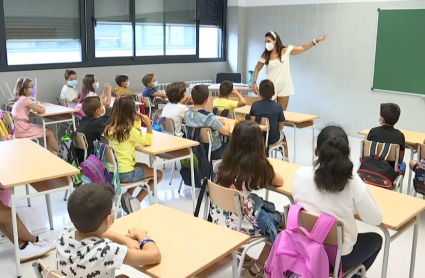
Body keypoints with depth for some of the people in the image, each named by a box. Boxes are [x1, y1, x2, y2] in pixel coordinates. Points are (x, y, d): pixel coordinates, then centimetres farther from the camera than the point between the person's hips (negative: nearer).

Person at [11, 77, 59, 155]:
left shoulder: (20, 99, 12)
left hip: (21, 128, 9)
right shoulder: (25, 99, -17)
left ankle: (52, 152, 14)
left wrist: (37, 106, 1)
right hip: (23, 130, -9)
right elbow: (42, 111, -17)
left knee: (48, 130, 14)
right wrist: (41, 107, 5)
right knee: (49, 133, 0)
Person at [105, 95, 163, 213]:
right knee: (158, 174, 13)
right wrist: (148, 124, -8)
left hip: (112, 170, 8)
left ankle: (127, 195, 19)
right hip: (124, 173, -8)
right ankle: (136, 201, 5)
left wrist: (137, 122, 5)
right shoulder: (129, 130, -19)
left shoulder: (110, 127, 4)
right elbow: (148, 141, -5)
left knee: (144, 167, 32)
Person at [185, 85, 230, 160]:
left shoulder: (187, 115, -8)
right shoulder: (209, 117, -29)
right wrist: (226, 123, -3)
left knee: (224, 143, 29)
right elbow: (226, 131, -23)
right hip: (213, 152, -6)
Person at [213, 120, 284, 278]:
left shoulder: (227, 160, -1)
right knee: (279, 220, 19)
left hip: (220, 219, 6)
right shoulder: (259, 165, -15)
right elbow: (279, 182, 5)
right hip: (241, 224, -6)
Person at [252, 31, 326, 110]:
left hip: (284, 87, 0)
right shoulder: (265, 55, -1)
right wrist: (254, 82, -7)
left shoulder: (286, 51, -3)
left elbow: (303, 48, -4)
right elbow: (257, 69, 5)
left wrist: (316, 40, -11)